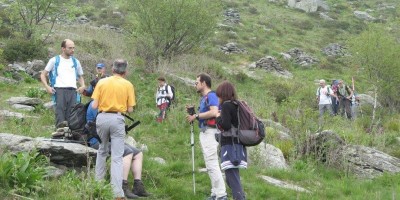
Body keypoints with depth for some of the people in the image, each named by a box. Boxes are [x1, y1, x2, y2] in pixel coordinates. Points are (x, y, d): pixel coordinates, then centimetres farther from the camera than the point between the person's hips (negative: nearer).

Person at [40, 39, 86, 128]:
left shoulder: (76, 62, 25)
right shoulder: (54, 60, 14)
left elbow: (80, 76, 32)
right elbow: (43, 75, 14)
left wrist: (83, 86, 10)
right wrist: (47, 86, -4)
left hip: (72, 90, 4)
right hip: (59, 89, -4)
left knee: (72, 109, -11)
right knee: (59, 106, -26)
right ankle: (60, 123, -46)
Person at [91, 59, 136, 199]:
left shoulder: (102, 82, 4)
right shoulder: (128, 85, 2)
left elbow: (94, 106, 0)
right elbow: (130, 109, 1)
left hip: (102, 118, 2)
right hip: (117, 119, -2)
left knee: (102, 151, 23)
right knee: (117, 157, -2)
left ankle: (98, 183, 30)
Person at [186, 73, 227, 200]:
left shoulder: (211, 95, -11)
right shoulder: (204, 98, 18)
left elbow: (214, 112, -27)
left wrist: (196, 116, -19)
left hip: (210, 132, -11)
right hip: (205, 132, 11)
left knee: (212, 164, -13)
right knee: (210, 165, 12)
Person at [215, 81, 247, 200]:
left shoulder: (226, 105, -11)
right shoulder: (237, 105, 12)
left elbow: (225, 125, -19)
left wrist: (218, 117, -1)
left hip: (230, 146, -9)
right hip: (238, 146, 9)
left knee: (232, 178, -12)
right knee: (231, 178, 19)